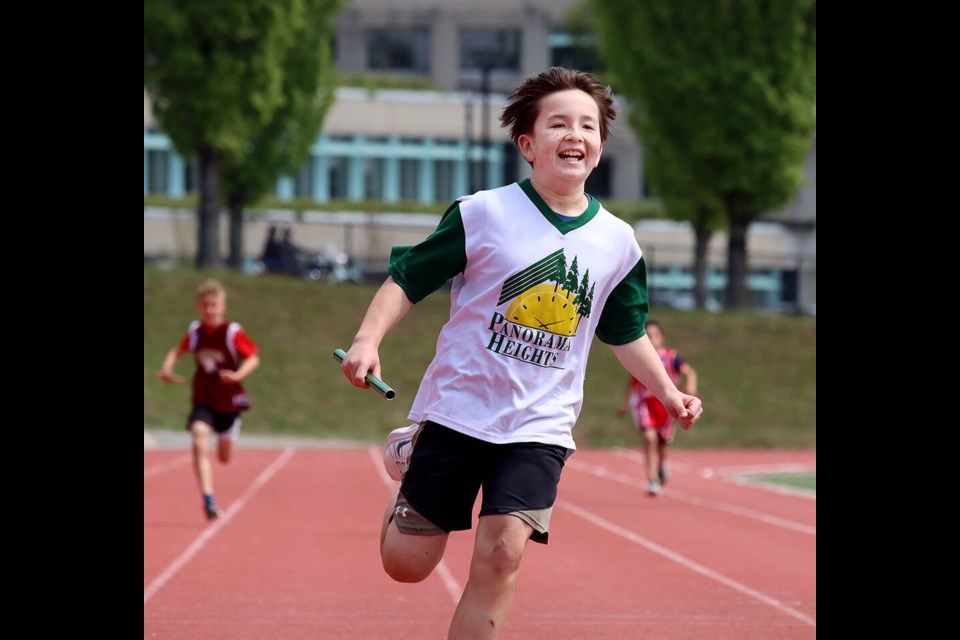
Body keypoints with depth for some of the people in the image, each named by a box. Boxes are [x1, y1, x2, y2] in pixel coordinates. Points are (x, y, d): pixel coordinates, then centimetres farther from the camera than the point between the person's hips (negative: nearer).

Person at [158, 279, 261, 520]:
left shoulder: (233, 332, -13)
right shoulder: (195, 331, -2)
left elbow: (253, 358, -11)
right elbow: (179, 350, 14)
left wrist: (238, 375, -30)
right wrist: (167, 366, -5)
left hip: (229, 400, -1)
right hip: (203, 400, 1)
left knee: (224, 457, 13)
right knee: (200, 444, -24)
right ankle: (208, 500, -26)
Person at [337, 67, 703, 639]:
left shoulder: (617, 242, 3)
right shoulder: (483, 214, -8)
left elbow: (626, 333, 18)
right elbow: (406, 280, -2)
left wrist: (668, 393, 6)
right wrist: (369, 339, -18)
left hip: (539, 426, 2)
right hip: (457, 410, -2)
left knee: (501, 554, -17)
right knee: (407, 564, 3)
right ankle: (409, 458, 35)